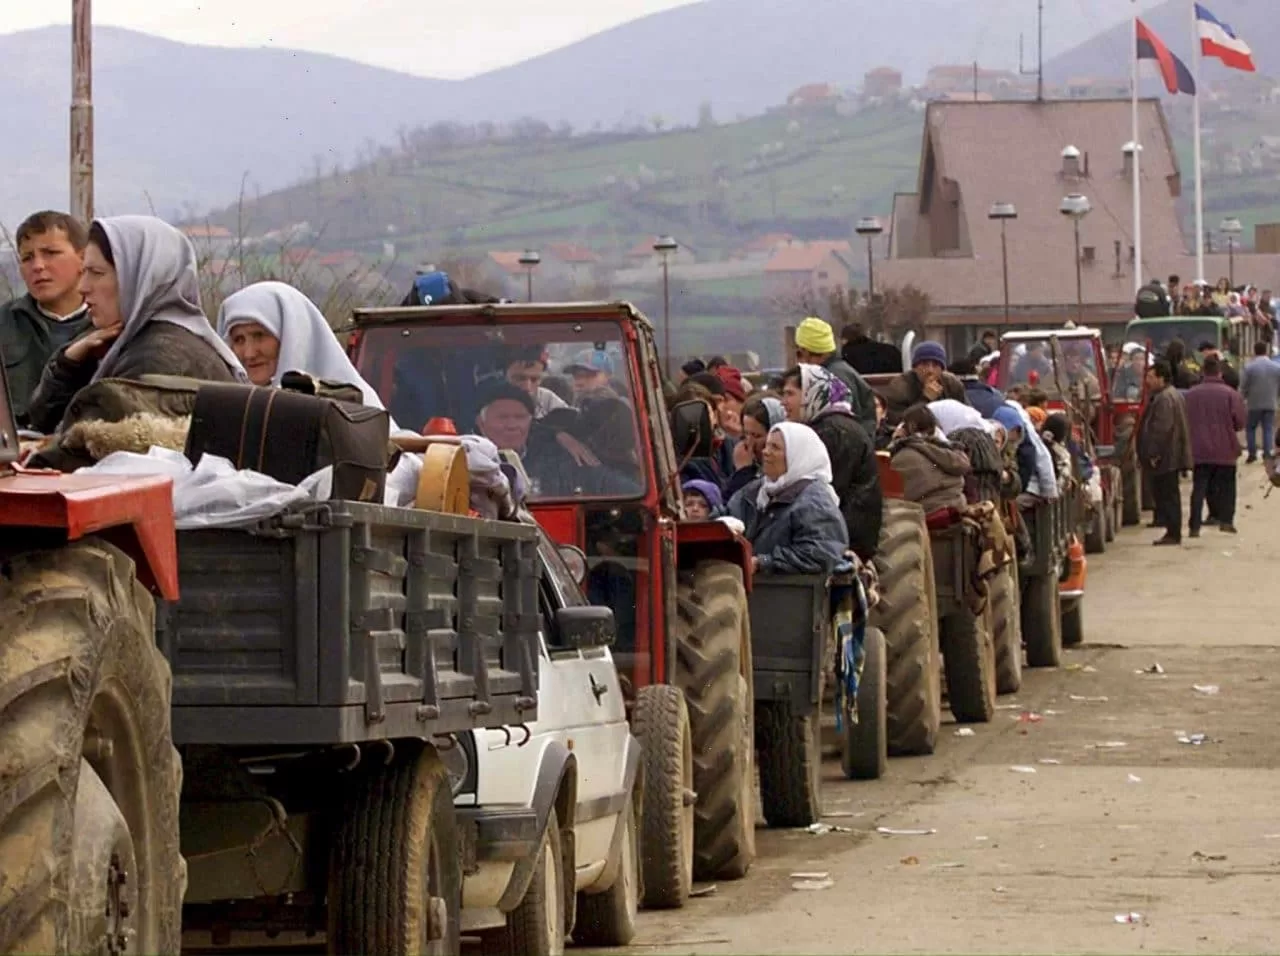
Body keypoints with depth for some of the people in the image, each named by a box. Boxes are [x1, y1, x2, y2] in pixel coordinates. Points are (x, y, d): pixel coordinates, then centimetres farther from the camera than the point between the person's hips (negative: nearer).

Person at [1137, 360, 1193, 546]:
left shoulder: (1163, 398, -18)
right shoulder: (1175, 395, 17)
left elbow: (1161, 428, -25)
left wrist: (1154, 454, -22)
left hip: (1165, 458, -11)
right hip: (1173, 456, 11)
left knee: (1167, 495, -7)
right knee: (1169, 494, 14)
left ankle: (1173, 534, -6)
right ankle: (1173, 532, 18)